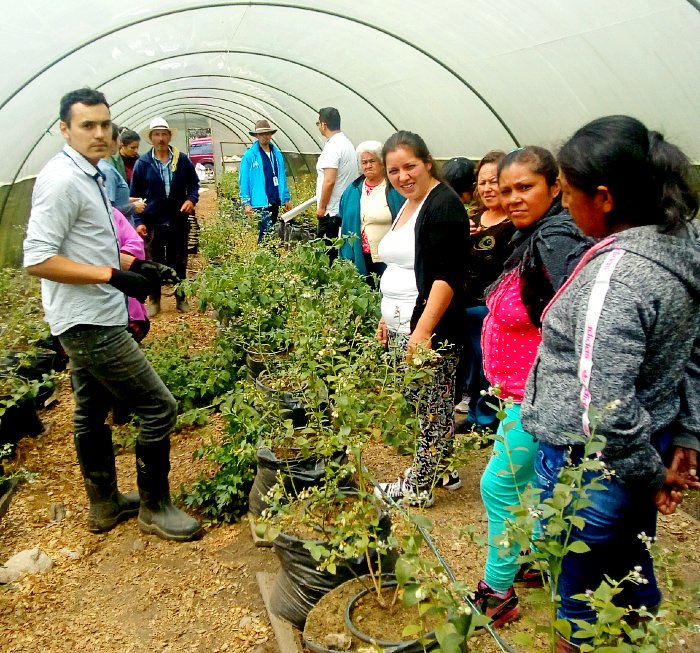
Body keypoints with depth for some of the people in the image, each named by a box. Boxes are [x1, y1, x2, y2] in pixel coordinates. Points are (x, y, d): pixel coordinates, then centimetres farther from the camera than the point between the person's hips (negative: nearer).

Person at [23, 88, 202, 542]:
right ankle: (154, 507, 12)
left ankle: (105, 504, 35)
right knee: (159, 407, -5)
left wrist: (133, 263, 7)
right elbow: (37, 260, -22)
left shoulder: (88, 175, 12)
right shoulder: (62, 180, -18)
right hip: (90, 322, -10)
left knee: (92, 411, 19)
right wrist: (114, 275, -24)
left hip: (88, 321, 10)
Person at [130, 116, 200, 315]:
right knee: (154, 263, 8)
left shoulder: (182, 160, 1)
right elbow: (135, 195, 0)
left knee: (179, 262, 11)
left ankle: (181, 298, 24)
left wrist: (192, 199, -10)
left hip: (179, 221, 1)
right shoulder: (142, 163, -2)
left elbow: (194, 183, 11)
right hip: (153, 222, -1)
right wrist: (138, 221, -7)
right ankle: (154, 301, 20)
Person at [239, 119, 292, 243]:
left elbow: (282, 178, 15)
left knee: (270, 232, 13)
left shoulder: (277, 154, 10)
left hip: (275, 201, 6)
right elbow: (244, 181, -6)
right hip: (260, 202, -6)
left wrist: (286, 198, 12)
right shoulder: (249, 156, -5)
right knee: (267, 232, -12)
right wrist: (246, 202, -11)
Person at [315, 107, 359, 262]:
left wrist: (321, 207, -14)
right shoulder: (347, 142, 15)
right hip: (346, 208, 10)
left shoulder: (333, 146, -14)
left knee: (327, 255, -5)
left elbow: (329, 181, -22)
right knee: (340, 253, 12)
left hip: (332, 211, -10)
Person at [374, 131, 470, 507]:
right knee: (421, 404, 16)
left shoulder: (444, 205, -12)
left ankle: (420, 486, 14)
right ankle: (441, 471, 30)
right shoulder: (407, 207, 15)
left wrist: (423, 330, -26)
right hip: (402, 328, 9)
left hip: (428, 331, -9)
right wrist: (387, 319, 19)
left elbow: (446, 276, -20)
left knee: (431, 406, 2)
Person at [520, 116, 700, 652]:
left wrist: (652, 473, -12)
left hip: (588, 466, -8)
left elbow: (605, 411, -28)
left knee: (582, 599, 15)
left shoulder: (615, 276, -28)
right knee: (632, 572, 29)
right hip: (647, 449, 9)